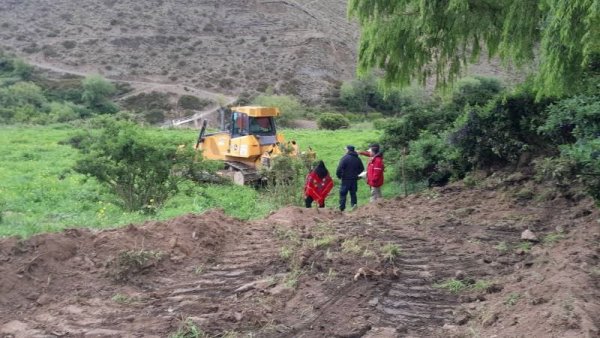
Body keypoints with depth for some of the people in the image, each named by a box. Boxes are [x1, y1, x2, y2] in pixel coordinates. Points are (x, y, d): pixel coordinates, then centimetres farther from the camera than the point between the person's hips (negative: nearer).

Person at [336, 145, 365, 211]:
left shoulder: (345, 158, -13)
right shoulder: (357, 159, 8)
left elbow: (339, 168, -19)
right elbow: (362, 168, 16)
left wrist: (339, 176, -5)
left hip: (346, 179, -6)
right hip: (354, 179, 6)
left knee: (343, 193, 0)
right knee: (353, 193, 15)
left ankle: (342, 208, -2)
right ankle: (354, 205, 9)